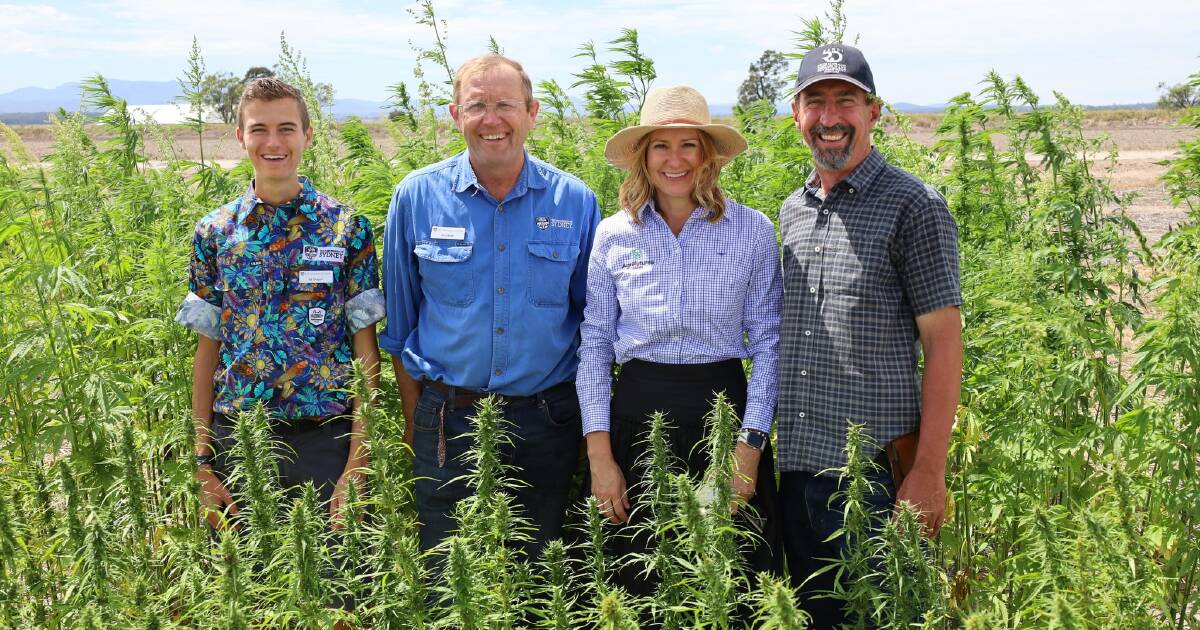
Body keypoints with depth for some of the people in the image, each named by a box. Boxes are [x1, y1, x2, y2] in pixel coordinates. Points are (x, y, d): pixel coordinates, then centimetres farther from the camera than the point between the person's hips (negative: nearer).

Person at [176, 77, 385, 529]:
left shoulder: (346, 227, -3)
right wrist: (203, 461, 2)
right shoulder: (214, 233, 3)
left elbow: (365, 348, -3)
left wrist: (357, 463, -8)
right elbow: (207, 351, 6)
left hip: (326, 440, -1)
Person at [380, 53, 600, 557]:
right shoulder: (416, 197, -2)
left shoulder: (576, 202, -1)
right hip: (449, 420, 0)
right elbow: (400, 323, 5)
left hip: (546, 423, 1)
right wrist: (414, 425, 4)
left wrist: (589, 422, 4)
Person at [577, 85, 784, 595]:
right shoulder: (613, 235, 2)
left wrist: (751, 445, -9)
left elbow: (768, 342, 0)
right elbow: (594, 344, 5)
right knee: (641, 589, 12)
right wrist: (599, 453, -2)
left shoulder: (753, 231, -2)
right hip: (637, 414, 1)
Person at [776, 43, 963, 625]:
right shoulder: (790, 212, 11)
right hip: (796, 462, 6)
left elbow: (943, 341, -10)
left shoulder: (912, 206, -7)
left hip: (876, 466, -6)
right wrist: (768, 448, 12)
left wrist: (930, 470, -15)